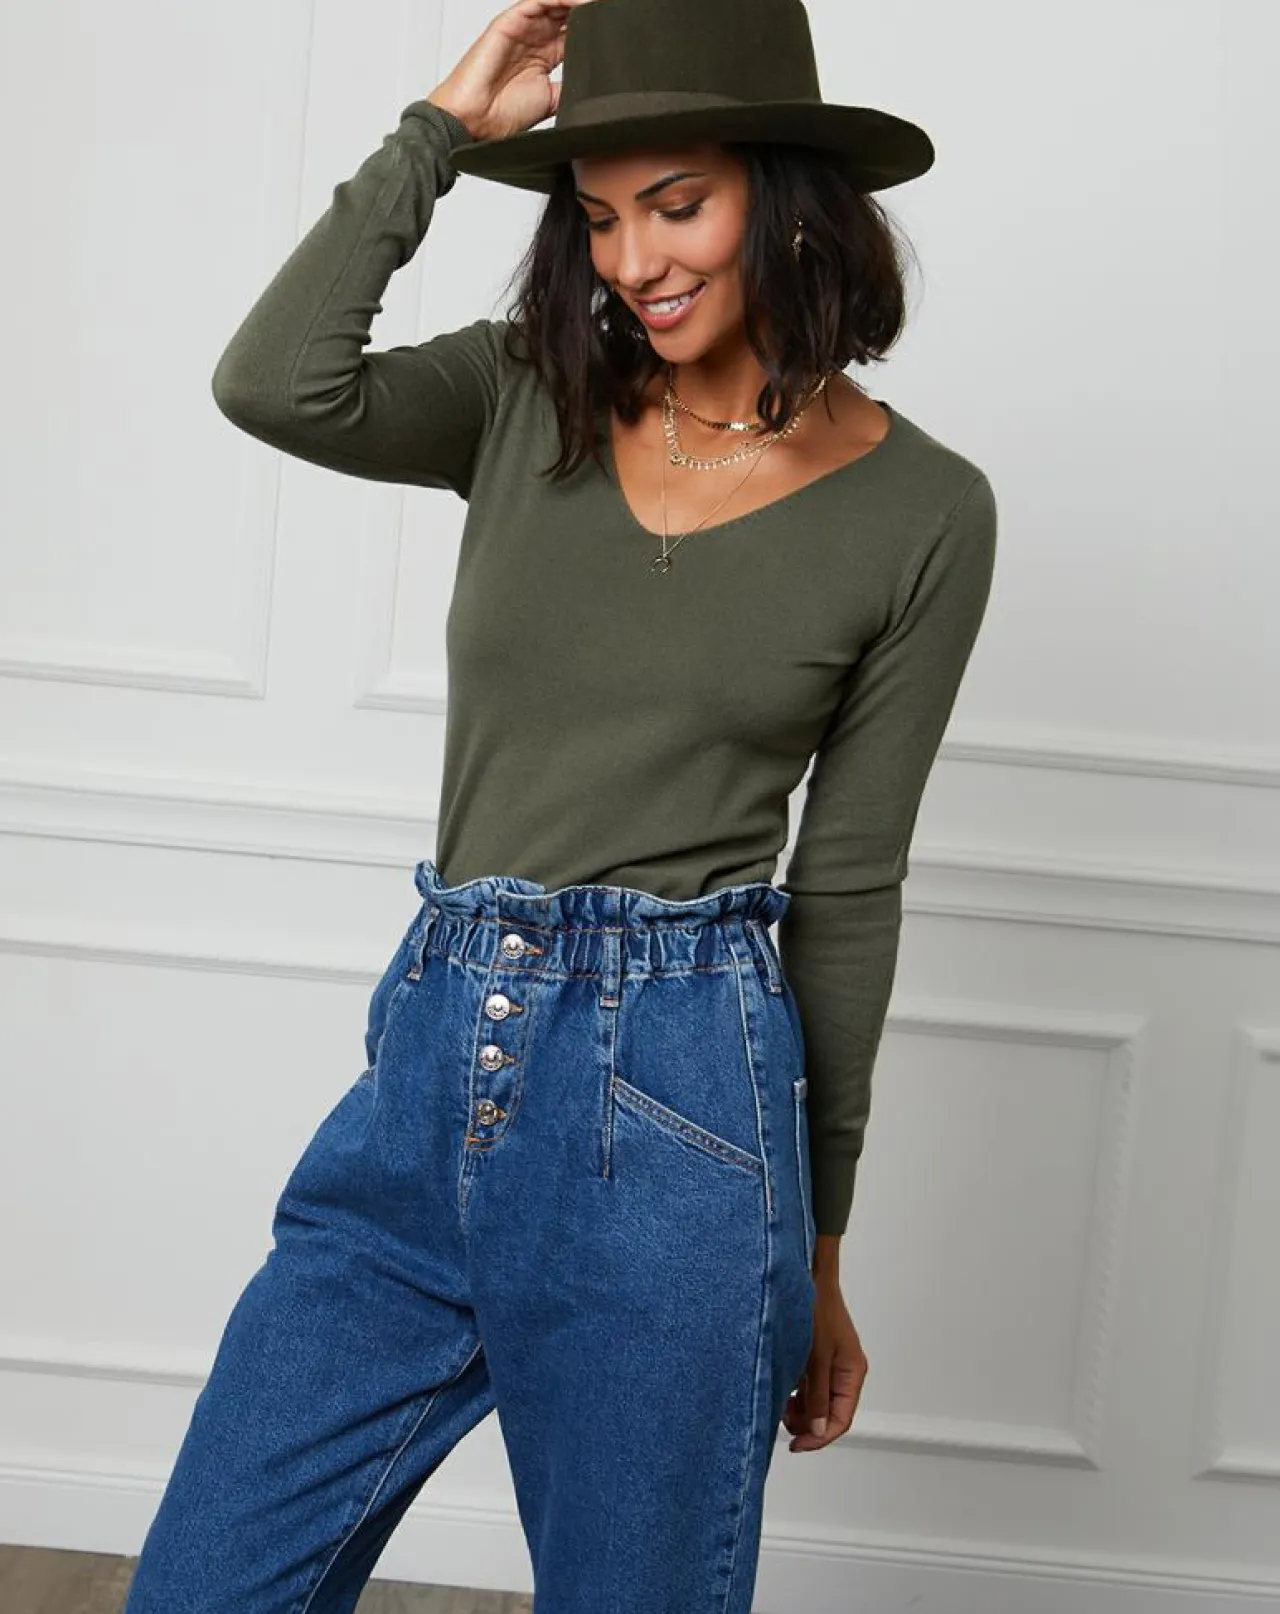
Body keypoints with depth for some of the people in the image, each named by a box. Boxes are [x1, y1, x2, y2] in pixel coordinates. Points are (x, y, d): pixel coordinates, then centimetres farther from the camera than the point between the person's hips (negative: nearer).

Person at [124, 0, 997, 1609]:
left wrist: (816, 1245, 8)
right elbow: (274, 385, -12)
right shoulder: (526, 399, 7)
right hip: (428, 1068, 4)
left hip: (669, 1109, -3)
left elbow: (848, 884, 3)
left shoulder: (924, 511, -1)